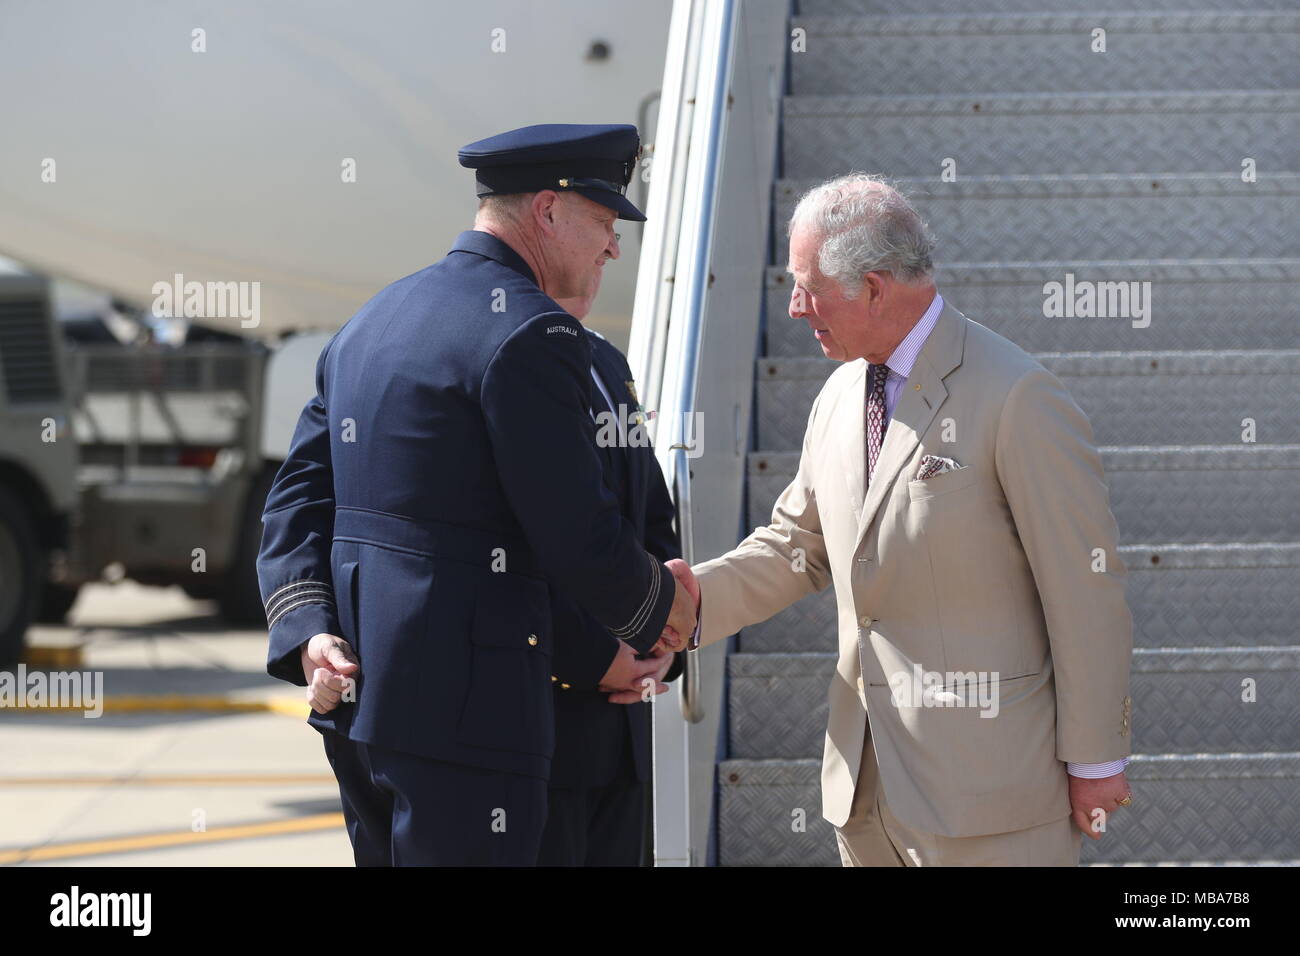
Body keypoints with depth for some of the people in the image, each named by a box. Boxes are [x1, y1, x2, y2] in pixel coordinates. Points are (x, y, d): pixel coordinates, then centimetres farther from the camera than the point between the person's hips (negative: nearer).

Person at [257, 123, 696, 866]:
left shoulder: (372, 323, 16)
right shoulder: (530, 336, -13)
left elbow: (298, 499, 11)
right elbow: (580, 535, -14)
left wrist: (309, 635, 0)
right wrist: (659, 608, 5)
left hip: (357, 694, 9)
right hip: (459, 705, -9)